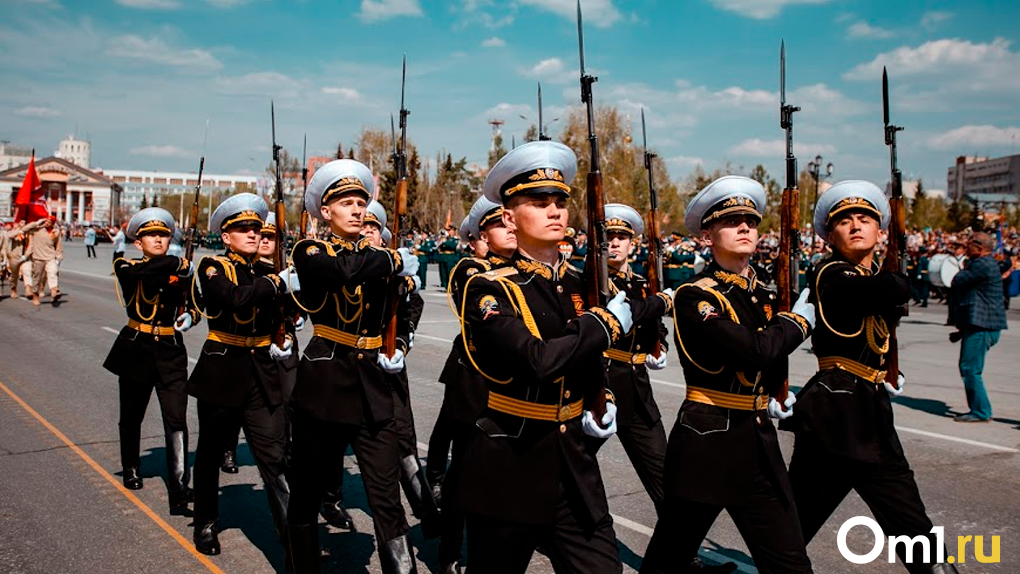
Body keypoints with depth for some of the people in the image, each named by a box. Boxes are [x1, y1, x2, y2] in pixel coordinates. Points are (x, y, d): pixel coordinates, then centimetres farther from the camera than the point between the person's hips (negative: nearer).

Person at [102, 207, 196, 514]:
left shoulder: (181, 271, 5)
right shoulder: (126, 267, -3)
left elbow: (192, 305, 16)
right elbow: (140, 271, -28)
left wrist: (189, 317, -5)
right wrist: (177, 264, -32)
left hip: (172, 353, 0)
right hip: (136, 349, 0)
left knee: (177, 420, -9)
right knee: (132, 417, 16)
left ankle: (179, 489, -9)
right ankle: (131, 470, 40)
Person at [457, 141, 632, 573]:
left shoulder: (581, 284, 5)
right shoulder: (488, 289, -13)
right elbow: (538, 359, -29)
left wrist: (600, 404, 5)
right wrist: (607, 323, -17)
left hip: (574, 464, 5)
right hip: (509, 467, -5)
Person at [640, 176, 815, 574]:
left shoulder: (763, 295, 10)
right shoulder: (694, 295, -13)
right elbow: (754, 351, -25)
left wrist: (773, 397, 6)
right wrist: (798, 321, -8)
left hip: (759, 443, 7)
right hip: (707, 442, -6)